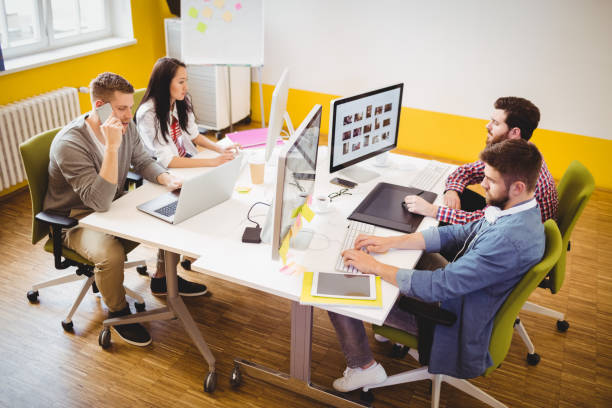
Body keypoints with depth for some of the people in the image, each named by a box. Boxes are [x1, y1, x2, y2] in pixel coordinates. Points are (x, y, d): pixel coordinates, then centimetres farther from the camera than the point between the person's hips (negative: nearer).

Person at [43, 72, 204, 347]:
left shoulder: (125, 126, -8)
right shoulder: (69, 144, -30)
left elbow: (144, 161, 6)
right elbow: (99, 201, -36)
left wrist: (167, 179, -15)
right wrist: (112, 147, -41)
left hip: (114, 204, 7)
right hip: (75, 219, -7)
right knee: (110, 253, -34)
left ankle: (165, 278, 19)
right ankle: (118, 313, -3)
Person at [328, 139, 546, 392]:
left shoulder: (510, 239, -35)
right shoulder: (517, 211, -6)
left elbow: (438, 287, -32)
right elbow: (457, 234, 3)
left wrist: (374, 267, -22)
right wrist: (391, 242, -4)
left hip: (456, 325, -9)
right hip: (456, 292, 9)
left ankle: (364, 368, 13)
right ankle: (395, 326, 33)